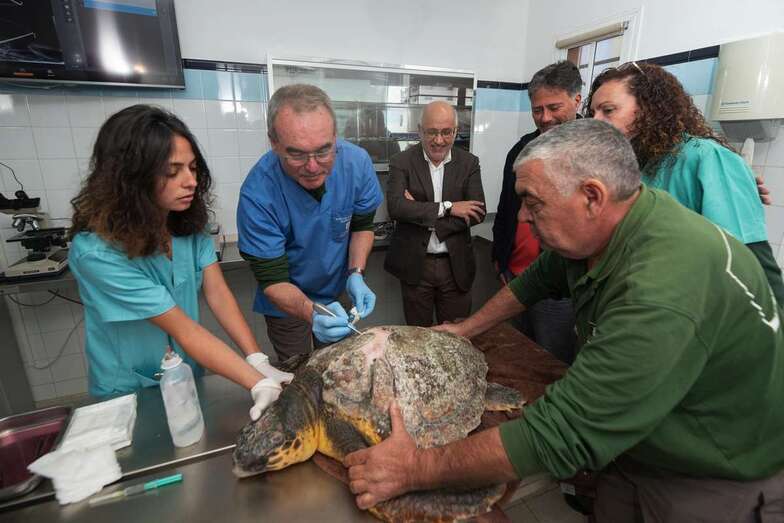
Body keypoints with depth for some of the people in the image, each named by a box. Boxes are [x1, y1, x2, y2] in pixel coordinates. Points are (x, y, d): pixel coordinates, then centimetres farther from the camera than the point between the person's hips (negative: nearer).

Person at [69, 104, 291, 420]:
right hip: (130, 393, -4)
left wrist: (258, 361, -29)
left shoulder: (189, 221, -11)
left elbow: (218, 294, -17)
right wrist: (258, 383, -35)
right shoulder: (97, 251, -29)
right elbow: (184, 330, -31)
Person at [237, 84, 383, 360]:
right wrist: (311, 313, -45)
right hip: (286, 302, -3)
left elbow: (362, 225, -7)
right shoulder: (257, 193, -33)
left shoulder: (357, 161, -23)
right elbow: (272, 280, -26)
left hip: (337, 291, 3)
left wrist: (355, 274, -22)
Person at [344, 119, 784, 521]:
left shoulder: (664, 291, -40)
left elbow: (561, 436, -39)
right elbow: (540, 278, 5)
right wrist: (465, 329, 7)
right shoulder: (597, 228, -13)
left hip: (722, 482, -5)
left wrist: (417, 469, -32)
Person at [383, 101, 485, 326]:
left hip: (456, 266, 2)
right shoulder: (402, 161, -3)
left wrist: (420, 213, -16)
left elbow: (478, 212, -8)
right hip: (414, 265, -1)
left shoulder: (469, 162, 2)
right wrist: (447, 207, -20)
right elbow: (395, 207, -18)